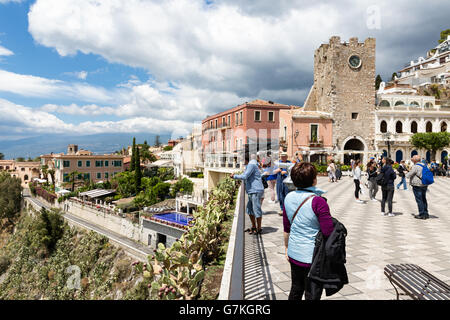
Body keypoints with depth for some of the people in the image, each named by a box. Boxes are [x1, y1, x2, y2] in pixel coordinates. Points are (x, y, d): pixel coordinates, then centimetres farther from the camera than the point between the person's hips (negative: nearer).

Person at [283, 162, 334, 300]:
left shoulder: (289, 198, -2)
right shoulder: (318, 201, -21)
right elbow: (328, 233, -19)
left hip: (294, 254, 6)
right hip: (312, 257, -6)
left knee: (295, 291, 23)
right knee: (312, 295, 10)